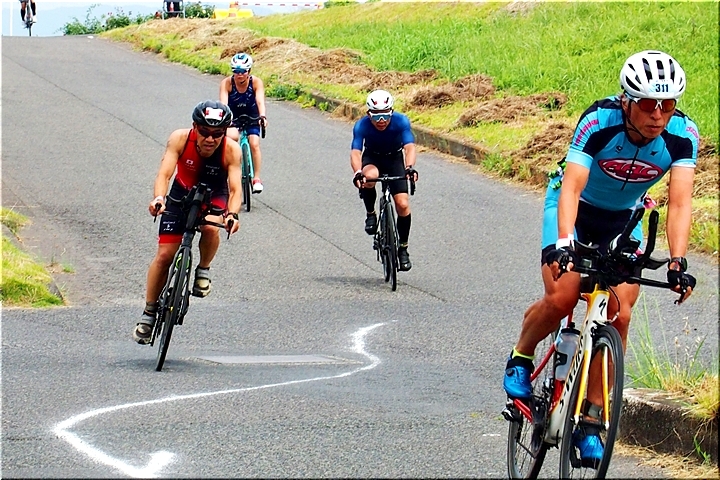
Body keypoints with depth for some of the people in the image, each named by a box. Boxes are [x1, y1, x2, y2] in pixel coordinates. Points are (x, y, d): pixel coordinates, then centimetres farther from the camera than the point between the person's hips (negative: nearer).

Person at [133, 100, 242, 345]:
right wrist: (158, 198, -55)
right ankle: (149, 313, 11)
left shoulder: (231, 150, -29)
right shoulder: (180, 139, -28)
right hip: (182, 193, 1)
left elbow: (236, 188, -35)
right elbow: (164, 173, -35)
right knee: (164, 255, -5)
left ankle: (203, 270, -3)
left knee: (210, 228, -35)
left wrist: (232, 214, -55)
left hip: (214, 196, -1)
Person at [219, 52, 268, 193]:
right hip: (233, 118, 0)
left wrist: (262, 116, -54)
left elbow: (260, 101, -35)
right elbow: (223, 102, -33)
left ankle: (256, 178, -8)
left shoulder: (256, 82, -23)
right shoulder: (227, 83, -23)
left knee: (254, 144, -18)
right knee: (232, 137, -30)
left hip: (251, 117, 0)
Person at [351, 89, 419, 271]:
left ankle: (403, 248, 4)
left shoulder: (401, 121, -27)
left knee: (403, 204, -13)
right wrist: (357, 173, -58)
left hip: (394, 159, 1)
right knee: (369, 177, -38)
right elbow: (355, 152, -37)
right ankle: (371, 214, -12)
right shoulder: (362, 126, -28)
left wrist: (410, 167, -58)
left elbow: (409, 146, -38)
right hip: (372, 158, -1)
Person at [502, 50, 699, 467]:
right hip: (576, 209, -3)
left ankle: (590, 418, -2)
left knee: (619, 315, -13)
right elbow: (571, 187, -40)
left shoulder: (682, 134, -25)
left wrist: (678, 262, -45)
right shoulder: (599, 122, -32)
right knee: (561, 299, -22)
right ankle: (521, 357, 10)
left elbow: (680, 201, -31)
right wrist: (563, 244, -55)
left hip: (623, 218, 3)